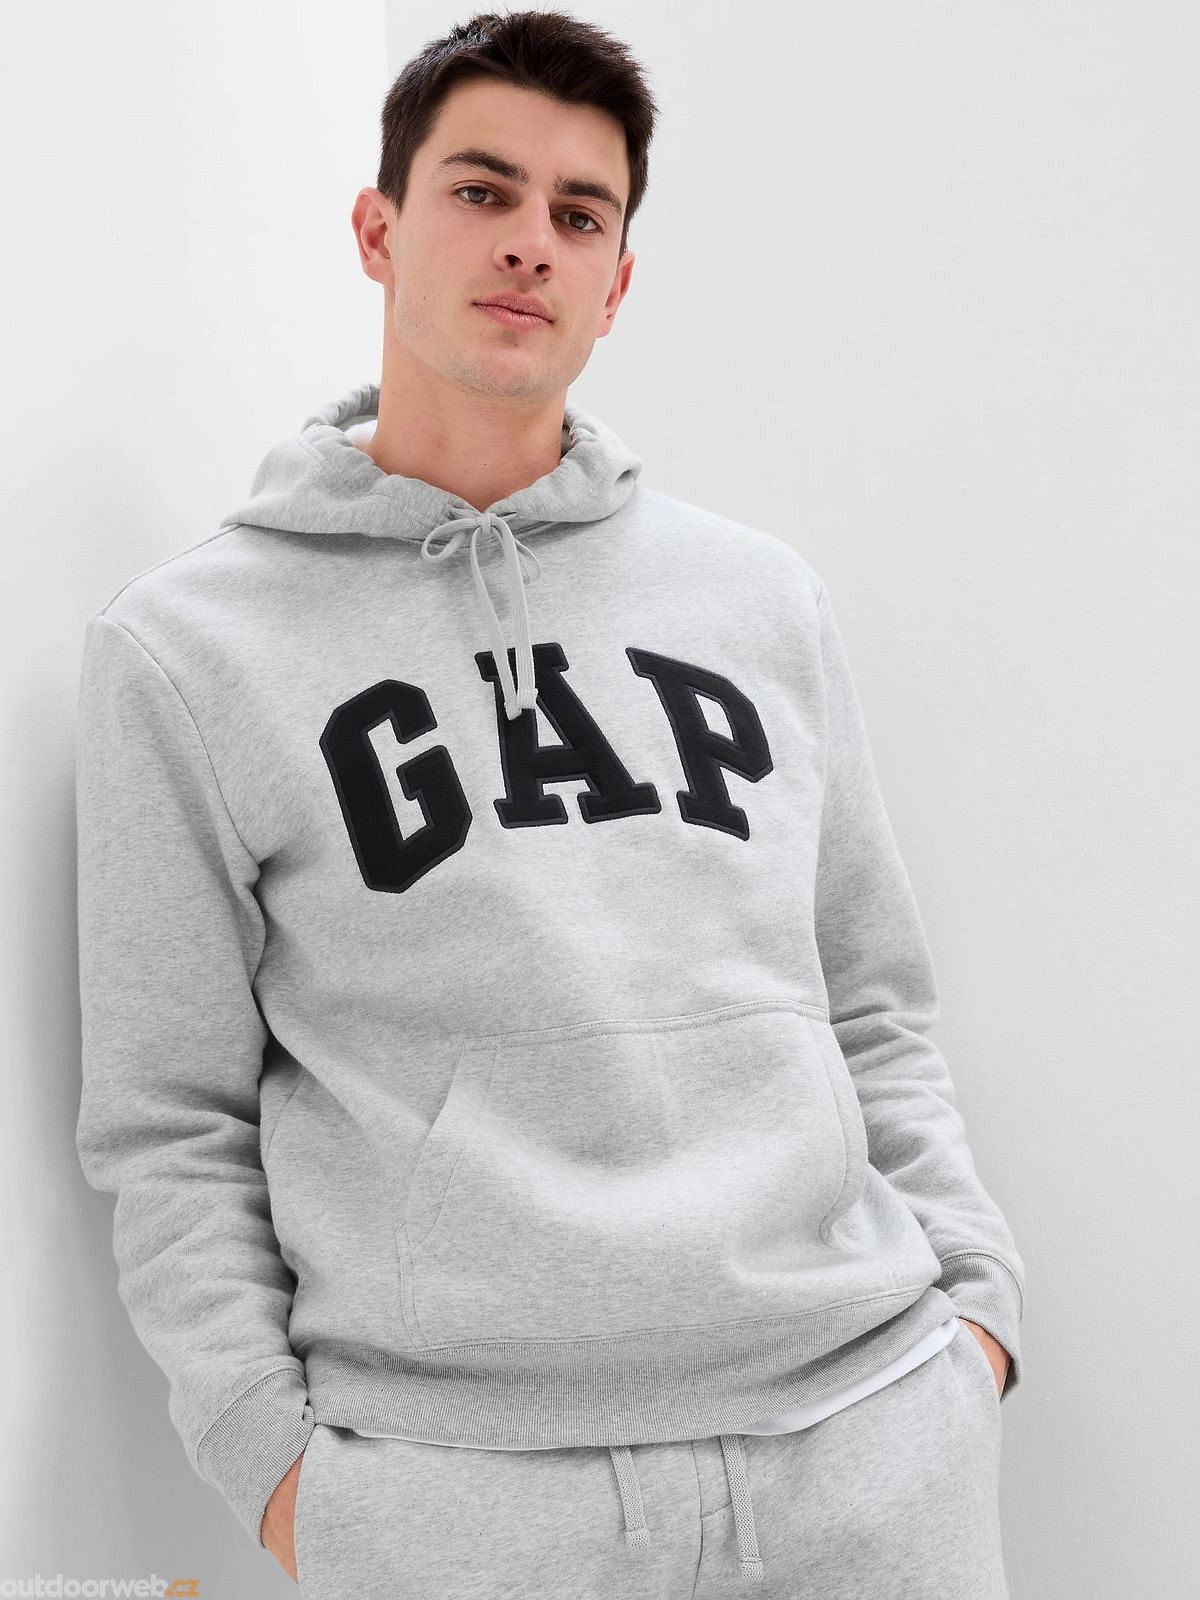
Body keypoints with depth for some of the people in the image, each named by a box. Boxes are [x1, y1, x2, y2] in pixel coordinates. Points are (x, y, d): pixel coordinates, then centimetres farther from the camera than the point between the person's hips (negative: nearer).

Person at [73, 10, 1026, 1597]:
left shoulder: (762, 594, 11)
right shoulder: (186, 648, 1)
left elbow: (874, 1008, 14)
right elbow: (171, 1125, 1)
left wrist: (974, 1288, 5)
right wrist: (270, 1451, -5)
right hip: (454, 1465, -2)